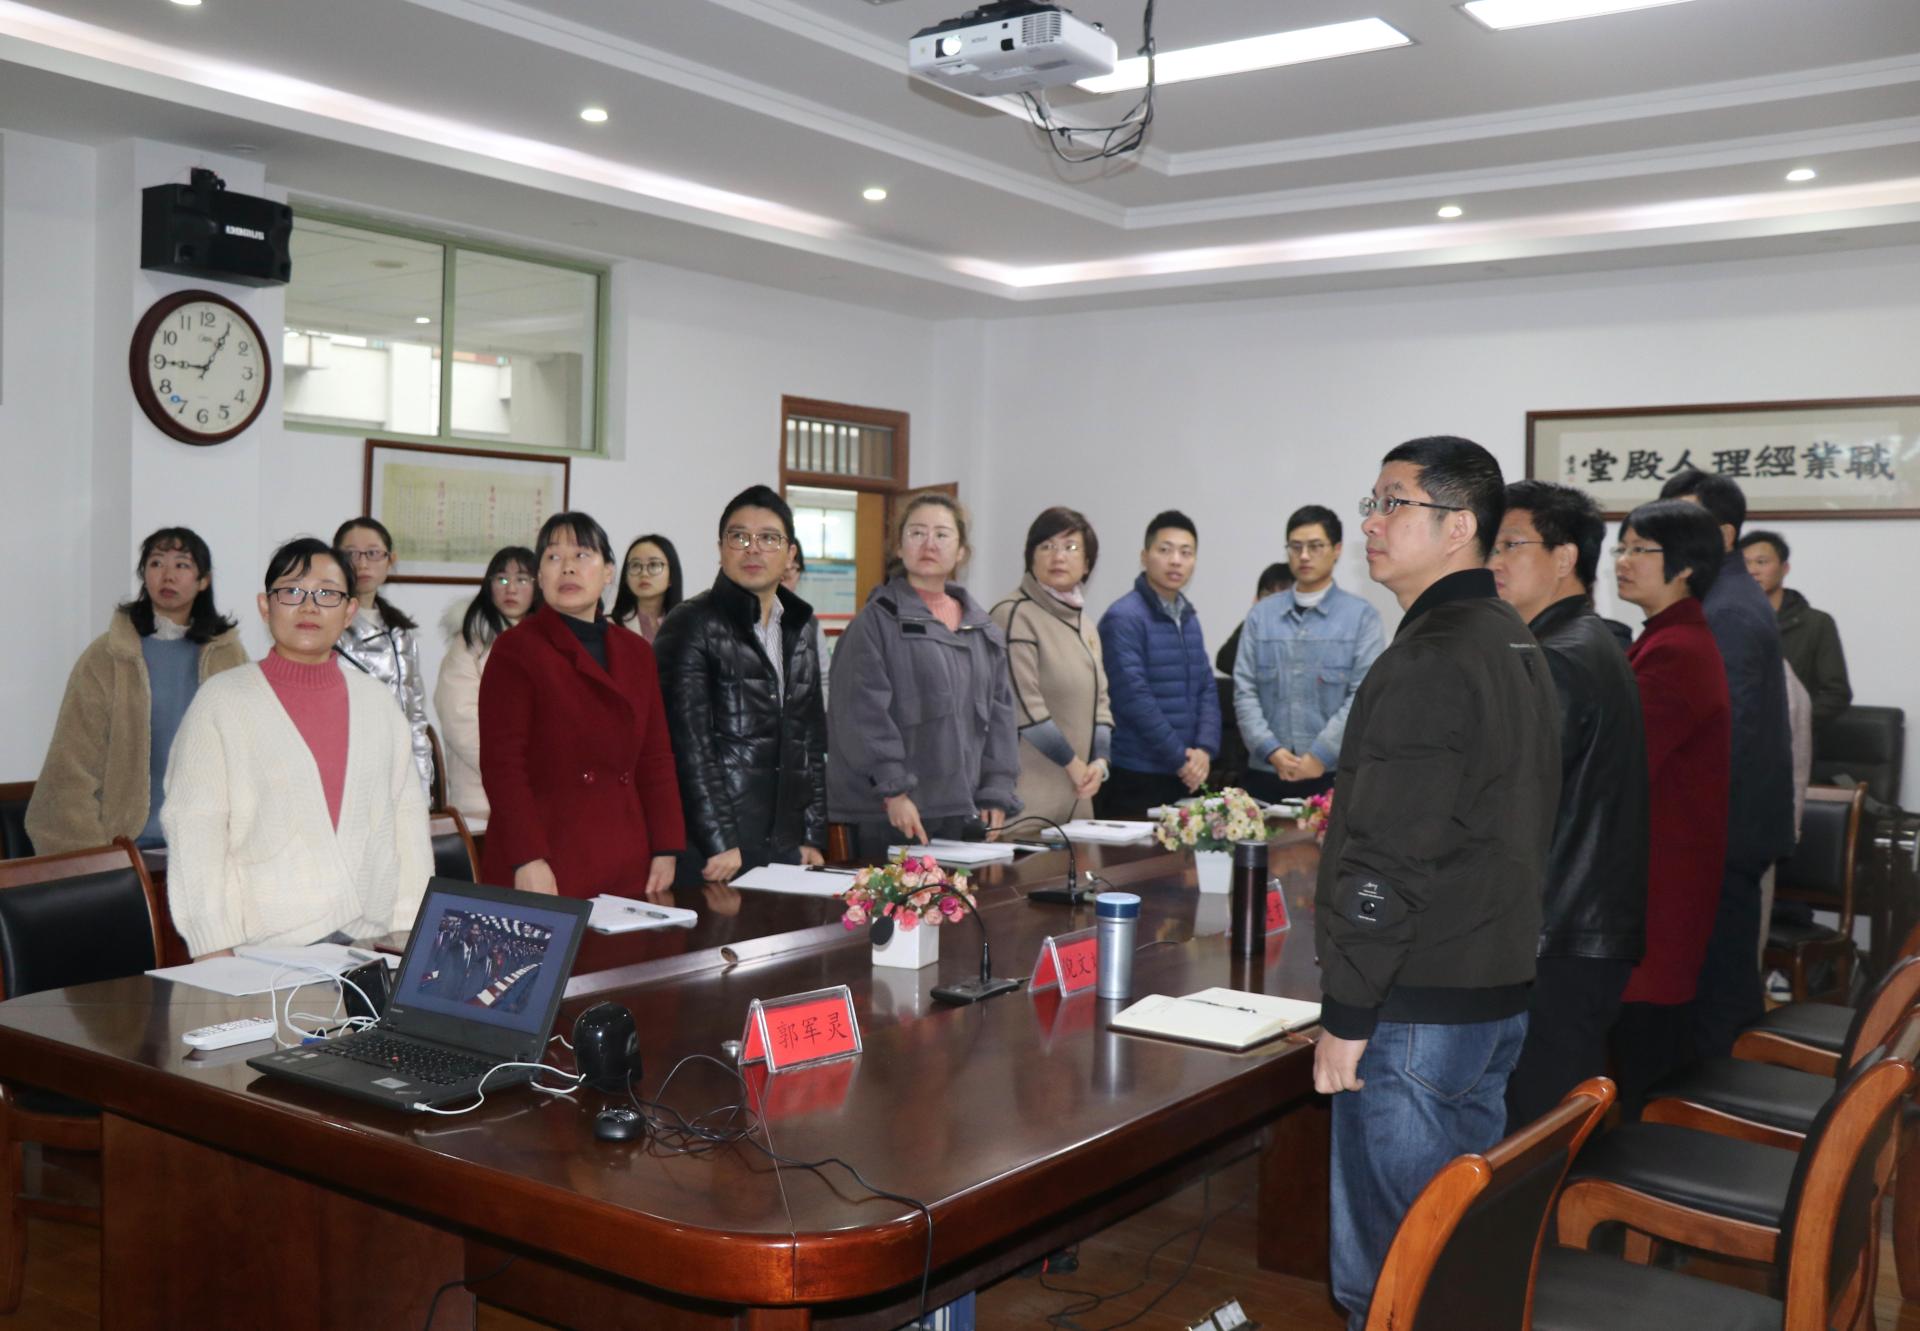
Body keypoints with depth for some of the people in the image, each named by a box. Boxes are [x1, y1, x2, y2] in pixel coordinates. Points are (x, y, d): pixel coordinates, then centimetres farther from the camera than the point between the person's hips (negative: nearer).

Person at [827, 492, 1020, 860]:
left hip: (962, 809, 5)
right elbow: (864, 713, -10)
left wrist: (996, 793, 6)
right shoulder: (877, 620, -3)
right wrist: (894, 790, -16)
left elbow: (999, 712, 14)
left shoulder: (982, 627, 15)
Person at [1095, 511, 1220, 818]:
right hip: (1135, 780, -7)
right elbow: (1134, 698, -16)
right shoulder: (1124, 618, -10)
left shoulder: (1189, 620, 14)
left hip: (1187, 777, 7)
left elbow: (1207, 690, 13)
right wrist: (1181, 759, -13)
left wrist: (1205, 750, -4)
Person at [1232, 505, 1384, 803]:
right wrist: (1272, 751, -8)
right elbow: (1244, 691, 4)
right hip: (1266, 773, 2)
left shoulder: (1362, 616, 1)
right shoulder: (1261, 615, 9)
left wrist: (1320, 756, -12)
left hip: (1334, 773, -2)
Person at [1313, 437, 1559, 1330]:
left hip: (1416, 1012, -10)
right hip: (1499, 990, 10)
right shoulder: (1519, 647, 13)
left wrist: (1345, 1016, -16)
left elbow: (1388, 861, -21)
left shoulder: (1427, 663, -18)